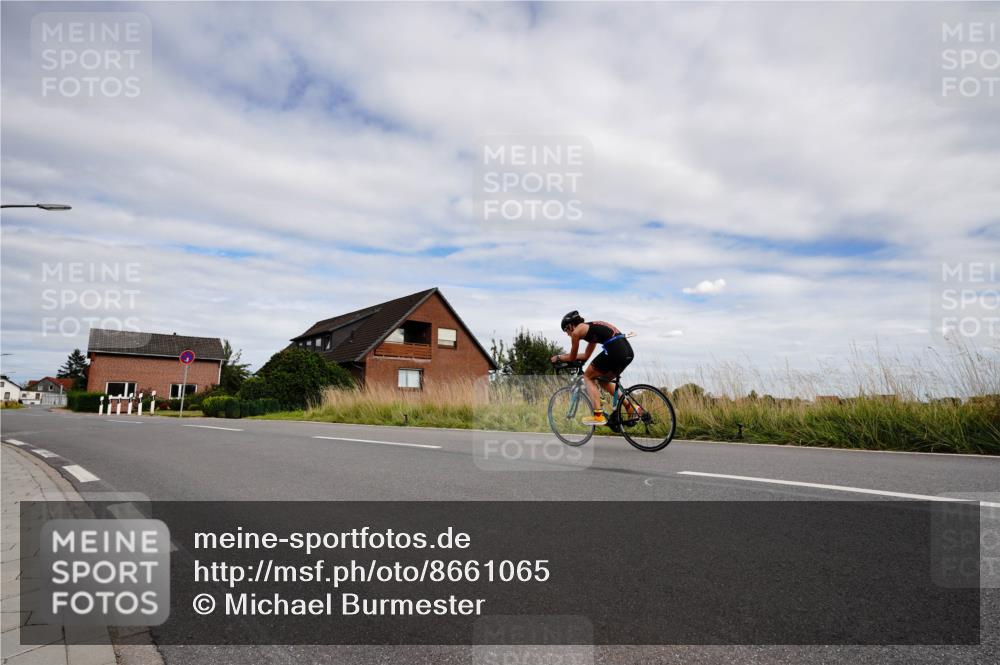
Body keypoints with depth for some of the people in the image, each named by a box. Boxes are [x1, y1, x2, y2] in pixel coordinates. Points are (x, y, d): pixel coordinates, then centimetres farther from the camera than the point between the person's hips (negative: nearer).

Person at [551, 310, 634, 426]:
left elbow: (572, 358, 17)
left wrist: (558, 357, 35)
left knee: (588, 377, 12)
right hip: (628, 351, 8)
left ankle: (598, 416, 1)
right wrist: (566, 355, 47)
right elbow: (586, 356, 40)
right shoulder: (592, 328, 31)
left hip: (614, 350, -8)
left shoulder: (577, 331, 7)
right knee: (603, 381, 26)